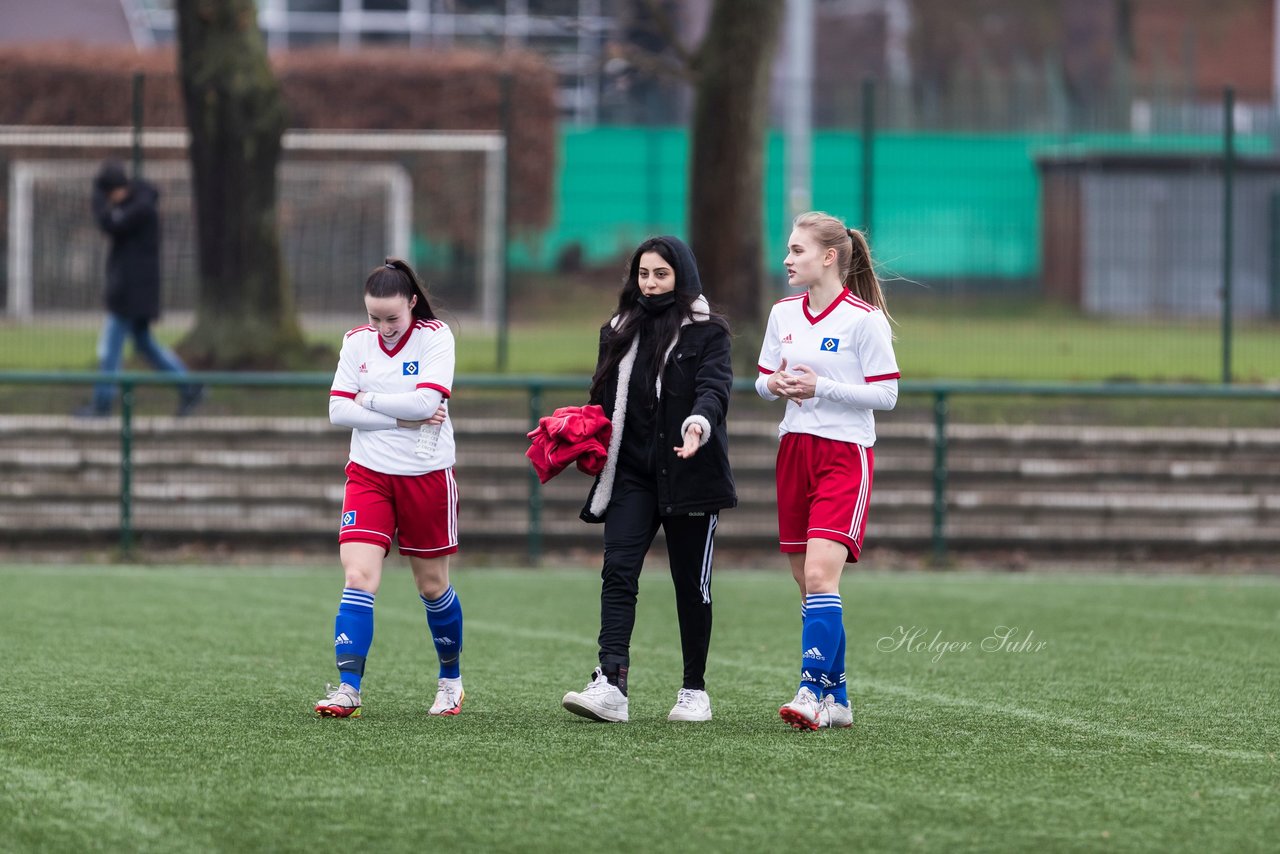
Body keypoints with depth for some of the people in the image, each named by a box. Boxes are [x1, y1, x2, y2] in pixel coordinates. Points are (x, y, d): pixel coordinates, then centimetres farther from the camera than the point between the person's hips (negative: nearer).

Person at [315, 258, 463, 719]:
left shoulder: (435, 336, -8)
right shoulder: (356, 342, 2)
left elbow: (425, 402, -20)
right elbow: (338, 411, -5)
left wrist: (369, 399, -12)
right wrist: (402, 417, -14)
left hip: (426, 475, -2)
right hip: (369, 473, 2)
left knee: (432, 586, 10)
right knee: (358, 578, -14)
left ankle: (451, 680, 31)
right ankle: (347, 689, -17)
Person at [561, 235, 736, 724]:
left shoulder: (706, 332, 0)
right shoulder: (619, 332, 15)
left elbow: (715, 385, -15)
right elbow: (603, 400, 19)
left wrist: (699, 423, -35)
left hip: (688, 474, -3)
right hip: (631, 472, 3)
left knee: (691, 582, 4)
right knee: (618, 571, -13)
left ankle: (694, 690, 15)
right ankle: (611, 685, -23)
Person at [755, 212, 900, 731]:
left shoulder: (864, 318, -9)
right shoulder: (783, 313, 10)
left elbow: (885, 394, -10)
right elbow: (763, 381, 17)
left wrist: (821, 387, -18)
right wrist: (774, 384, -7)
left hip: (845, 454, -7)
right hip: (794, 450, 7)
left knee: (820, 573, -20)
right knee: (807, 583, 8)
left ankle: (813, 691, -25)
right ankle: (836, 699, 16)